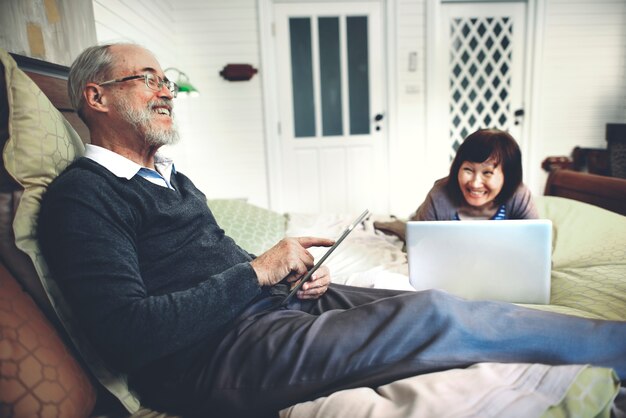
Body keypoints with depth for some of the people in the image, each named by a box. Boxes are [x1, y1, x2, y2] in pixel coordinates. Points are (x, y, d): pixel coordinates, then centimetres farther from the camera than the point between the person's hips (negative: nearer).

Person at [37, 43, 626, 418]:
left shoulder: (170, 178, 20)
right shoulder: (81, 195, -7)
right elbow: (129, 333, -19)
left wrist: (291, 274, 2)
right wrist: (259, 272, -16)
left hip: (270, 300, 8)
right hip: (216, 352, -8)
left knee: (429, 304, -6)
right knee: (434, 316, -20)